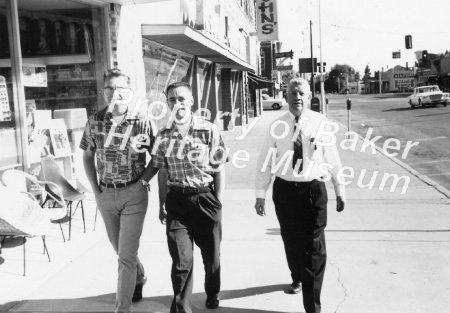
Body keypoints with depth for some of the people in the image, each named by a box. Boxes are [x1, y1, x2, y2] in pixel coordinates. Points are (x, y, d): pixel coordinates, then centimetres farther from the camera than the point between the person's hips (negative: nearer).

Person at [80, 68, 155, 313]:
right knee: (120, 249, 21)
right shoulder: (94, 123, -1)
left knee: (126, 255, -5)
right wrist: (96, 189, 3)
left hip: (133, 194, -4)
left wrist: (144, 178, -12)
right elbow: (88, 157, 10)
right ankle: (140, 278, 50)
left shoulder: (142, 122, -10)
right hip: (105, 195, 4)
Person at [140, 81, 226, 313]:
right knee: (182, 259, -2)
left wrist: (218, 202, -5)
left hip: (205, 198, -1)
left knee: (211, 255, 15)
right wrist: (162, 205, 8)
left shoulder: (209, 131, -6)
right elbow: (162, 173, 8)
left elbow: (220, 170, -3)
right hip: (176, 201, 1)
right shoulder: (163, 136, 2)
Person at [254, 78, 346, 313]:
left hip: (313, 190, -2)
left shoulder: (321, 123, -6)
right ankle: (297, 278, 50)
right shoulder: (278, 125, -3)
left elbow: (332, 159, 0)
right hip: (285, 190, 2)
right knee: (291, 241, 20)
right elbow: (265, 161, -1)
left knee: (314, 248, -1)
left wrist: (340, 191, 6)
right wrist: (260, 195, -2)